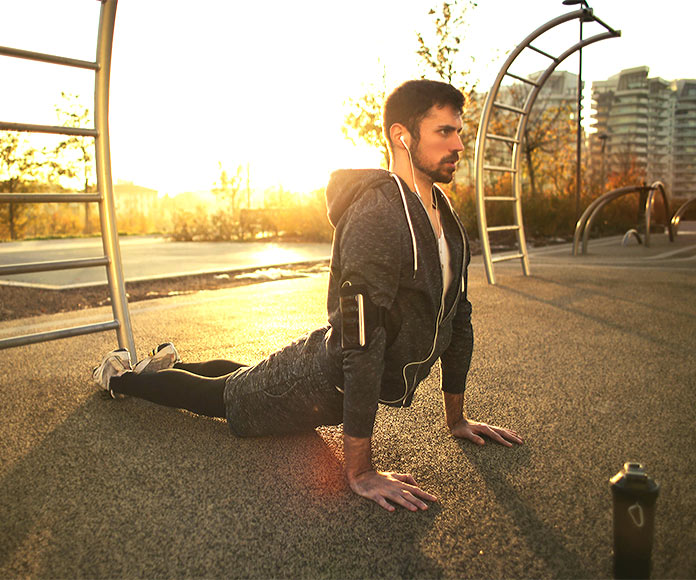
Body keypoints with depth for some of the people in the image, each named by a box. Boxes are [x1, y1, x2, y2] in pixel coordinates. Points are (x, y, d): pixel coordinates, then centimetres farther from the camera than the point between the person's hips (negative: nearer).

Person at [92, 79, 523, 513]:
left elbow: (458, 317, 6)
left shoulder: (446, 217, -1)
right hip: (322, 383, -9)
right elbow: (362, 342, -36)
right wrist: (360, 472, -33)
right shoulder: (376, 216, -32)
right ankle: (121, 376, 40)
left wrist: (456, 419, 8)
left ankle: (168, 364, 57)